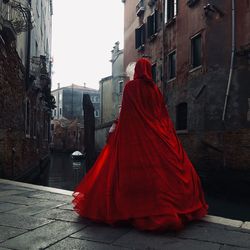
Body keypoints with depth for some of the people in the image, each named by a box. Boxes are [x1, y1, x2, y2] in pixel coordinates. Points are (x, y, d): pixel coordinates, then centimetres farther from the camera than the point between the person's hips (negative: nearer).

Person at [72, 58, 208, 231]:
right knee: (161, 166, 6)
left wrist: (117, 132, 1)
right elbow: (163, 114, 10)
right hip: (156, 136, 3)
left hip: (134, 134, -3)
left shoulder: (130, 87, 0)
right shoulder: (155, 88, 8)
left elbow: (125, 114, -4)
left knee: (134, 169, -1)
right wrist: (167, 132, 15)